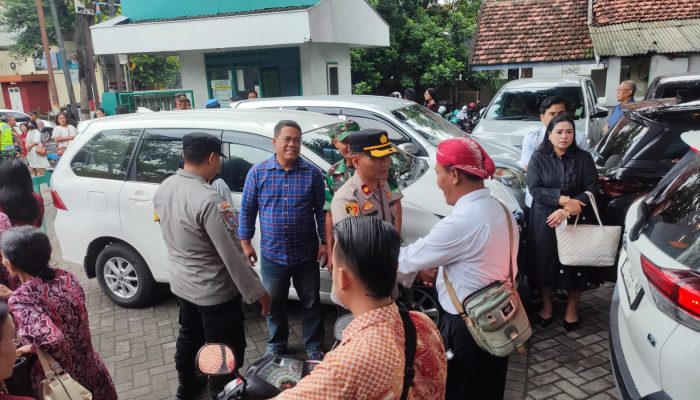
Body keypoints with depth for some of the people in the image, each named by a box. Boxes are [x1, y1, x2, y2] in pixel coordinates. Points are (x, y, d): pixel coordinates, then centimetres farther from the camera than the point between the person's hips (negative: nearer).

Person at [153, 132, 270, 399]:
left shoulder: (163, 189, -4)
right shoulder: (208, 200, -30)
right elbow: (231, 255, -26)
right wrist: (257, 292, -16)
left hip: (181, 284, 9)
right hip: (213, 291, -9)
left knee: (189, 337, 28)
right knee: (226, 351, 10)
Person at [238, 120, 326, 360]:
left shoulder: (312, 173, -4)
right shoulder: (257, 173, -3)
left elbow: (321, 210, 0)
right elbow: (247, 209, 3)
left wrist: (324, 242, -4)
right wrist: (245, 242, 1)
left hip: (306, 254, 0)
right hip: (272, 254, 1)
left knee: (311, 303, 11)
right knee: (274, 304, 16)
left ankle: (314, 348, 29)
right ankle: (276, 346, 38)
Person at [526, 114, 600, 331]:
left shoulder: (584, 158, 1)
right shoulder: (538, 158, -1)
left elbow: (591, 190, -5)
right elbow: (534, 189, -9)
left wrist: (566, 210, -18)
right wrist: (563, 200, -21)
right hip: (545, 221, 0)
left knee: (575, 262, 5)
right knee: (545, 262, 5)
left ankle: (572, 307, 26)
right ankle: (546, 305, 27)